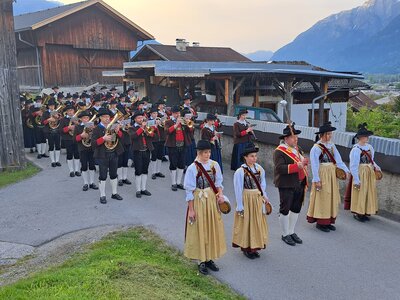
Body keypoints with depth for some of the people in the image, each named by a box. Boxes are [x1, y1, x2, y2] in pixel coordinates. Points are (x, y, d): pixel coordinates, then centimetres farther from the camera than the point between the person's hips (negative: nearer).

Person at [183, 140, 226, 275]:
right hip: (199, 201, -4)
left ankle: (209, 259, 28)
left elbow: (218, 182, 8)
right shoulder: (192, 168, -13)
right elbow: (189, 191, -10)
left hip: (212, 200, 5)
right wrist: (191, 209, -11)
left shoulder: (214, 165, -1)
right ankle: (201, 261, 19)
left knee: (213, 229, 12)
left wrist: (220, 194, -13)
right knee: (200, 231, 4)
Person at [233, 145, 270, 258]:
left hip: (258, 199, 5)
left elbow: (262, 184, 9)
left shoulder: (259, 169, -1)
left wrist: (264, 196, 1)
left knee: (257, 222, 13)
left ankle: (254, 247, 29)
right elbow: (238, 190, -13)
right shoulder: (240, 171, -16)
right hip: (247, 199, -5)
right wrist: (240, 206, -12)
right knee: (246, 223, 6)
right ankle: (246, 247, 21)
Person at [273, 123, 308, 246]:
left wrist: (304, 161, 0)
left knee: (296, 208, 16)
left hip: (299, 184, 8)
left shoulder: (297, 148, 12)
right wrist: (296, 166, -29)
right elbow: (280, 168, -24)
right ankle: (285, 234, 19)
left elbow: (303, 160, 23)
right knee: (285, 210, 5)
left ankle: (292, 232, 32)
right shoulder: (279, 151, -14)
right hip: (287, 186, -8)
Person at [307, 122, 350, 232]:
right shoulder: (316, 147, -14)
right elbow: (314, 165, -16)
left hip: (332, 175, 7)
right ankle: (320, 222, 11)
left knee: (332, 198, 13)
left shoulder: (332, 145, 7)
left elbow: (338, 160, 0)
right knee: (322, 198, 0)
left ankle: (328, 221, 24)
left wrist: (345, 170, -14)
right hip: (322, 175, -7)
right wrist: (316, 180, -18)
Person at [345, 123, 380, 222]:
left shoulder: (369, 147, 4)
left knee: (369, 192, 14)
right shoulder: (356, 149, -17)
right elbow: (353, 166, -17)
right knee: (360, 193, 2)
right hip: (360, 173, -7)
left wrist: (375, 166, -4)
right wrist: (356, 180, -18)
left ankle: (366, 212, 27)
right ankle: (357, 213, 16)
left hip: (370, 173, 7)